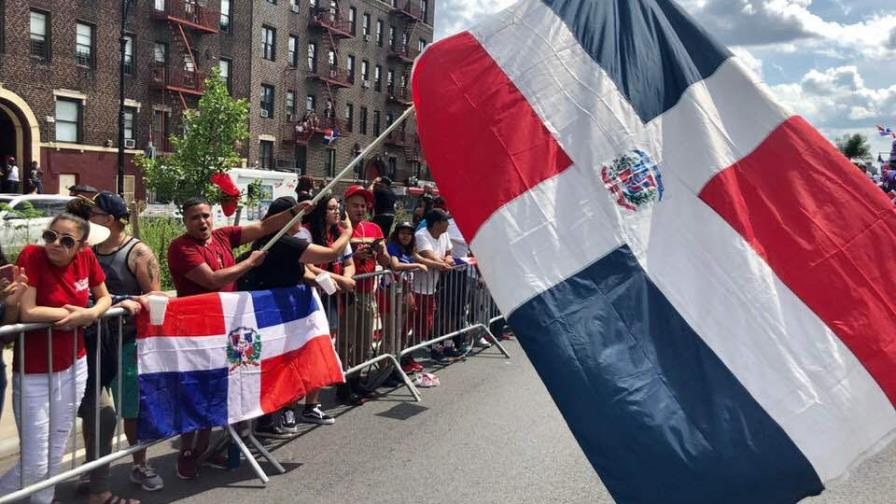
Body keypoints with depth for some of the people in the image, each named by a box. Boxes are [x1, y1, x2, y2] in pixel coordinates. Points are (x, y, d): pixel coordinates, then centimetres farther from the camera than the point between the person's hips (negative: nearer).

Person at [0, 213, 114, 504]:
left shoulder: (86, 258, -3)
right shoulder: (31, 256, -16)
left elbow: (105, 297, 10)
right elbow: (27, 313, -24)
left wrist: (90, 313, -11)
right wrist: (72, 312, -13)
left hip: (74, 366, 5)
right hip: (34, 373, -5)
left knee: (57, 450, 19)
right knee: (35, 463, -3)